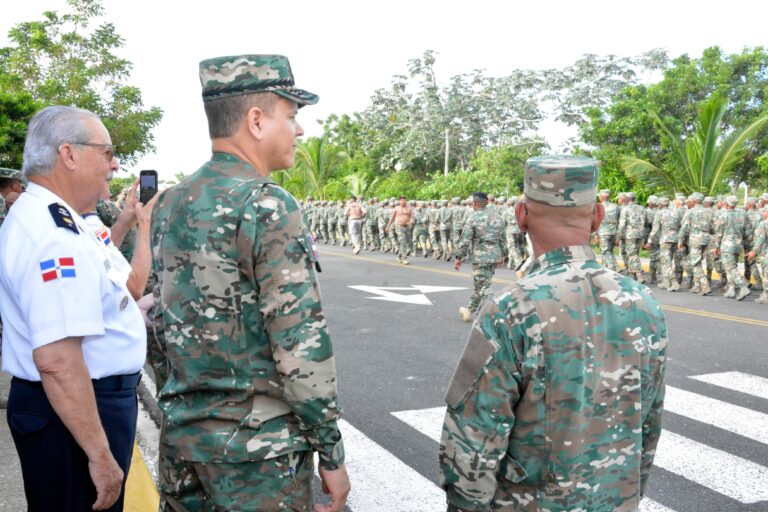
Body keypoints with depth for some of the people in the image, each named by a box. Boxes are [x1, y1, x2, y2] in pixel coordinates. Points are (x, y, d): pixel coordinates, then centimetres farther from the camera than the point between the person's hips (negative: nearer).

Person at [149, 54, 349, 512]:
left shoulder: (169, 204, 5)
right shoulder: (269, 207, -19)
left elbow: (164, 321, 11)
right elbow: (301, 343, -21)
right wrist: (332, 454, -12)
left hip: (181, 436, 7)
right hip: (256, 447, -7)